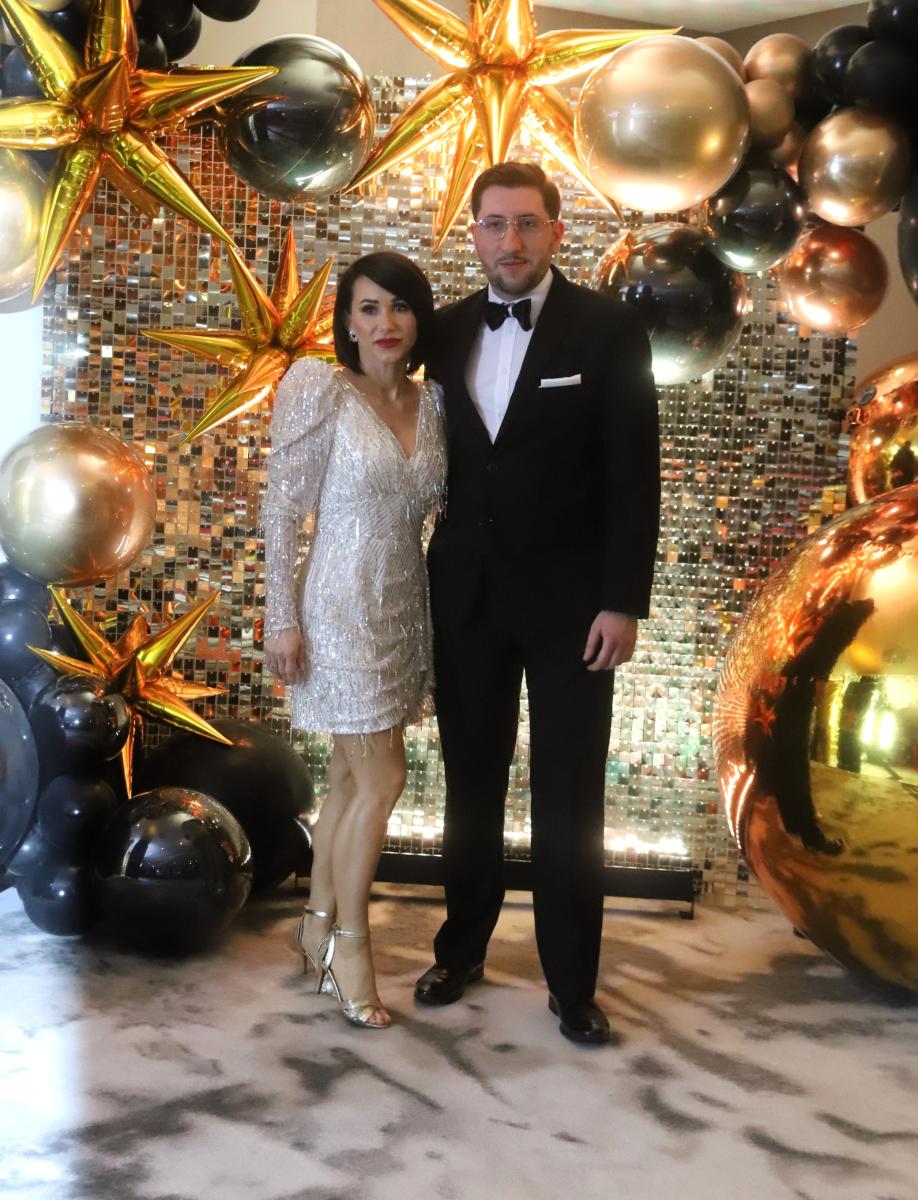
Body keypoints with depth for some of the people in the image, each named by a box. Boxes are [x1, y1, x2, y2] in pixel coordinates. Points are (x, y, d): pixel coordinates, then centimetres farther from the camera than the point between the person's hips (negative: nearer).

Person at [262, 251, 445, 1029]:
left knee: (353, 774, 13)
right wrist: (281, 620, -12)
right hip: (343, 606, -6)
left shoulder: (430, 401, 5)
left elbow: (427, 507, 11)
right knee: (382, 777, -4)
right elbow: (281, 511, -10)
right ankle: (349, 945, 13)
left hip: (405, 605, 6)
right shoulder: (320, 390, -11)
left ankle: (319, 922, 29)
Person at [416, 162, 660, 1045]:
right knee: (470, 784, 13)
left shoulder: (609, 329, -6)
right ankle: (462, 946, 30)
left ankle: (571, 980, 17)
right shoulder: (447, 332, 5)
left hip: (568, 597, -3)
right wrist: (433, 572, 2)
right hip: (466, 595, 3)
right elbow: (445, 459, 8)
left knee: (568, 797, 4)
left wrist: (623, 601, -13)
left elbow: (633, 476, -8)